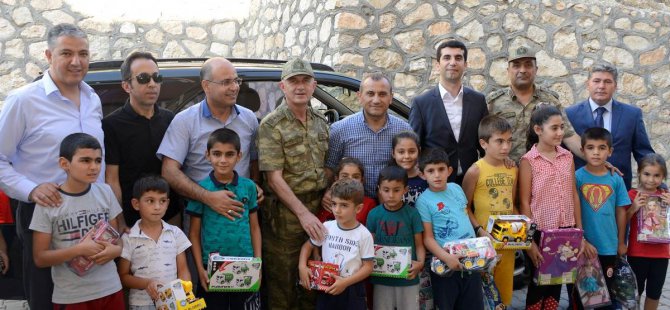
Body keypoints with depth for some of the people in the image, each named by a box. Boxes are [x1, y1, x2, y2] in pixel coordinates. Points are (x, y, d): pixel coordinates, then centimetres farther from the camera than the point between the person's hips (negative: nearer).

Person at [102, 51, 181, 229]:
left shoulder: (170, 119, 6)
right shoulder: (111, 125, -8)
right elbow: (112, 180, -11)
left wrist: (180, 212, 8)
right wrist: (121, 226, -15)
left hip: (171, 217, 4)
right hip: (131, 222, -4)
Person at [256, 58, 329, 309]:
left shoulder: (321, 122, 9)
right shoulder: (271, 125, -9)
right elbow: (274, 178, -14)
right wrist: (303, 213, -18)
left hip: (318, 207, 6)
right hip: (285, 212, -5)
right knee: (282, 281, 5)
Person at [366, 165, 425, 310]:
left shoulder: (412, 213, -5)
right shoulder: (374, 214, -2)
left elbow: (419, 245, -1)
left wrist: (420, 263, -19)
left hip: (408, 278, -1)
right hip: (381, 278, 1)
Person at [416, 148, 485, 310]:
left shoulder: (456, 188, 6)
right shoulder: (424, 201, -12)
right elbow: (427, 238, -14)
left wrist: (480, 230, 10)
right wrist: (446, 257, -26)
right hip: (445, 264, -5)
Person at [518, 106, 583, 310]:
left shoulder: (567, 157, 3)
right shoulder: (528, 161, -10)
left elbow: (574, 196, 7)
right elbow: (524, 203, -10)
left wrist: (580, 232, 6)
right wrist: (529, 241, -11)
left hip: (566, 231, 4)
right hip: (541, 232, -4)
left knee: (557, 282, 14)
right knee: (538, 284, 8)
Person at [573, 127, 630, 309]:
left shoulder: (616, 179, -3)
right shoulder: (577, 177, -9)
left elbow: (621, 211, 5)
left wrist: (621, 242, 9)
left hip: (609, 247, 2)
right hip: (583, 245, -2)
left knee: (605, 291, 16)